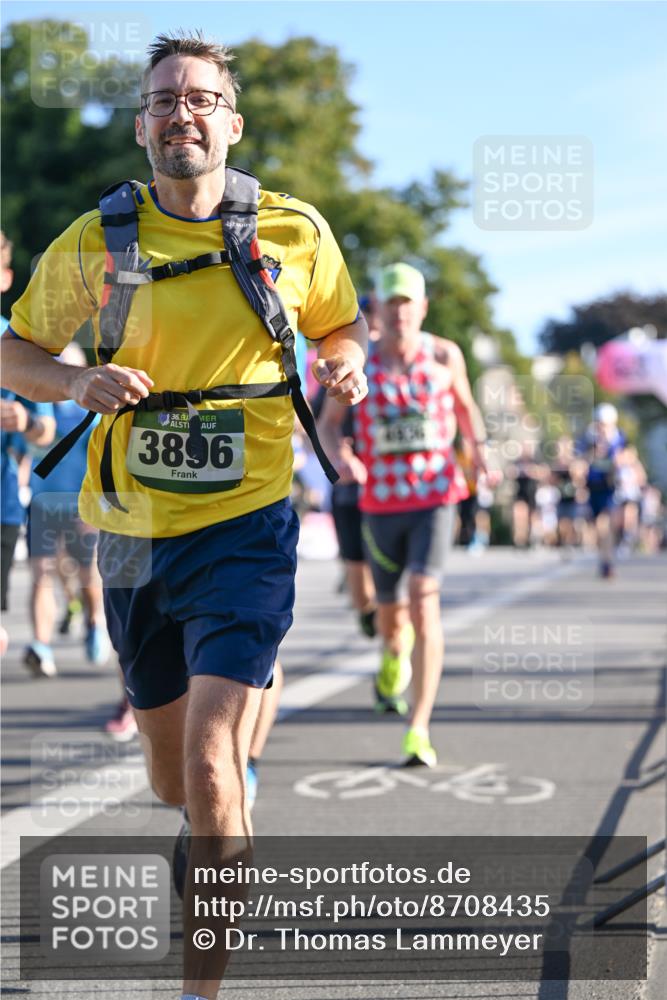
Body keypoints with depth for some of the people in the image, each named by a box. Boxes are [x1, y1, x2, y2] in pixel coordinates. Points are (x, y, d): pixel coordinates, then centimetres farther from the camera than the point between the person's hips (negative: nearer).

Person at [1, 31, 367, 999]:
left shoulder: (296, 231, -2)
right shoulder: (94, 243, -1)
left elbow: (342, 323, 16)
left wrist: (346, 364, -8)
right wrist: (79, 382, -12)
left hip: (245, 528, -3)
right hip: (133, 536, 3)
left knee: (209, 757, -18)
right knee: (170, 775, 16)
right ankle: (234, 793, 54)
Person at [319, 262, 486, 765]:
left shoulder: (444, 355, 0)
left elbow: (466, 405, 18)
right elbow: (329, 423, 7)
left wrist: (479, 446, 0)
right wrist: (339, 455, -15)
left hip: (436, 496, -2)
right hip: (381, 501, 2)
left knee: (424, 600, -19)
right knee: (389, 611, 13)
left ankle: (420, 730, -18)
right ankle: (395, 652, 55)